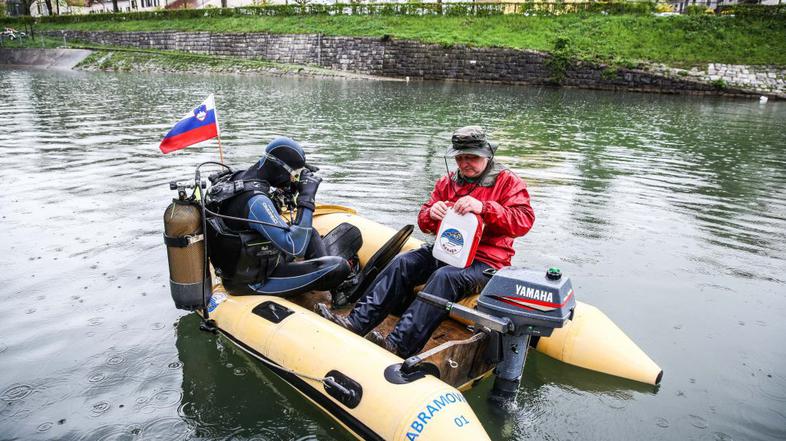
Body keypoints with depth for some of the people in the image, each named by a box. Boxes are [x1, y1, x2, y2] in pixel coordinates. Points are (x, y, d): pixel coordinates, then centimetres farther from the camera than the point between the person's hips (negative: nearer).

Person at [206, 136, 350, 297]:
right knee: (339, 267, -13)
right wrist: (307, 199, -28)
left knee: (309, 232, 21)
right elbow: (295, 247, -32)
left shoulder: (239, 177, -1)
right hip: (255, 282, -9)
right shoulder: (256, 201, -30)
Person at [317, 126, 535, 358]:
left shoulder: (508, 181, -1)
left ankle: (399, 346, -44)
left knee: (445, 276, -34)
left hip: (484, 262, -6)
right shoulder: (447, 182, 15)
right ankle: (357, 322, -24)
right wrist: (431, 214, -11)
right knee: (402, 263, -17)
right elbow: (424, 223, 15)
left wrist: (483, 208, -29)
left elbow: (524, 221, -16)